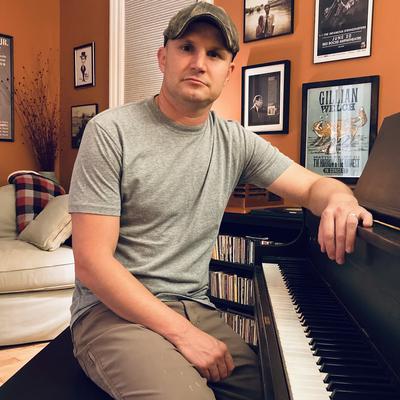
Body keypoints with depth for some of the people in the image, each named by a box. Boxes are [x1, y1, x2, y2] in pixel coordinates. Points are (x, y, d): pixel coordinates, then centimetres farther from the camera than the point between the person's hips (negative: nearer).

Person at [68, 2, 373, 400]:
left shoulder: (235, 142, 3)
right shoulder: (111, 132, -11)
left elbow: (313, 185, 6)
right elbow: (92, 262, -15)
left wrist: (339, 200, -20)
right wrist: (182, 332, -22)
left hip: (194, 307, 5)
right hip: (115, 309, -4)